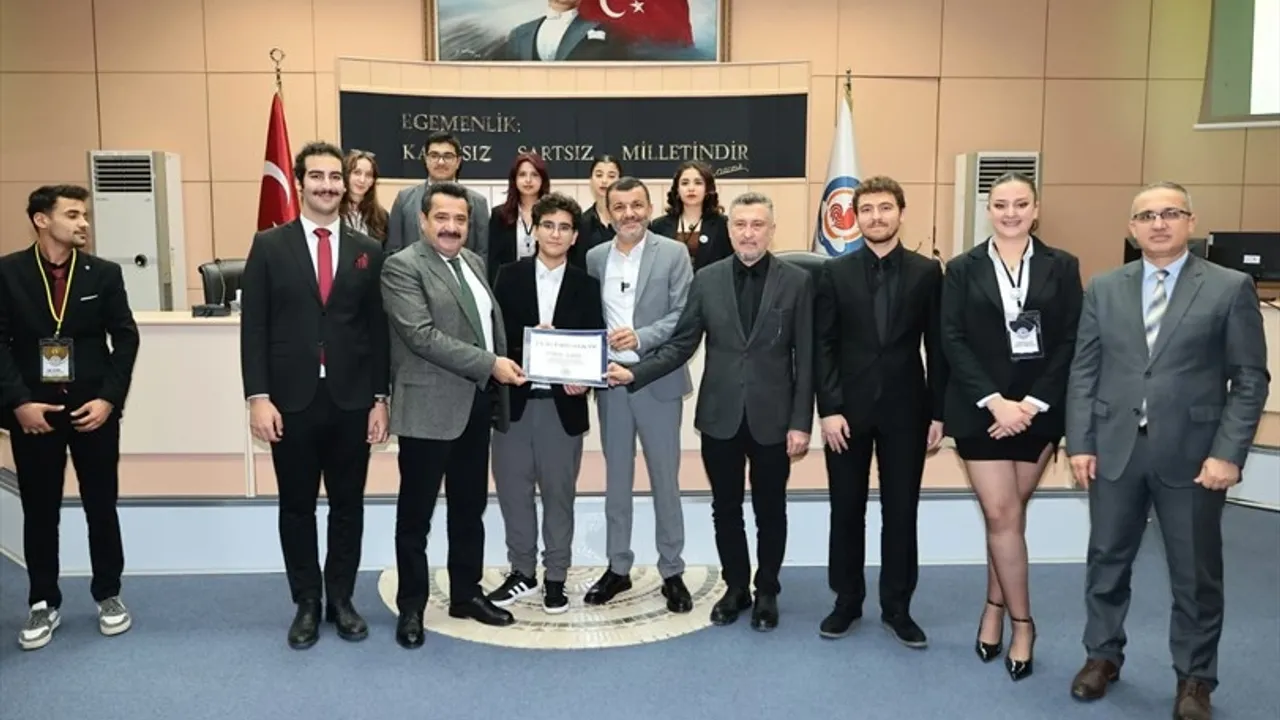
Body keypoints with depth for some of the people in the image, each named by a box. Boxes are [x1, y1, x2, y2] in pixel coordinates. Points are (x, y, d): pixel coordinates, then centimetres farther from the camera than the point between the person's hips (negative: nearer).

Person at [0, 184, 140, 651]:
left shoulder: (104, 274, 1)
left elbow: (126, 339, 0)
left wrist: (108, 398, -9)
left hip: (93, 408, 1)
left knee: (102, 506, 8)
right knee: (39, 512, 9)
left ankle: (108, 595, 23)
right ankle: (43, 604, 23)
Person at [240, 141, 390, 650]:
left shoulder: (368, 250, 5)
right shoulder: (269, 246, 1)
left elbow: (379, 330, 4)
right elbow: (254, 327, -2)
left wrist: (380, 398, 0)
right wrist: (258, 397, -9)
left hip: (351, 401, 1)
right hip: (292, 401, -1)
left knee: (348, 507, 10)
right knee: (297, 508, 9)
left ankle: (341, 600, 25)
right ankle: (307, 605, 24)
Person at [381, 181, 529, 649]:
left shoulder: (474, 262, 13)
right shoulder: (402, 267, -10)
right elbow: (422, 335, -21)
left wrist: (498, 384, 7)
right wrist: (489, 364, -22)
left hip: (477, 404, 7)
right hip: (429, 407, -7)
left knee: (470, 509, 16)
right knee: (416, 513, 5)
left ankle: (466, 594, 30)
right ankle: (411, 607, 19)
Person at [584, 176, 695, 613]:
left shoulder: (673, 253, -4)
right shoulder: (595, 257, 6)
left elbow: (685, 317, -10)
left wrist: (641, 337, -22)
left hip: (658, 381, -3)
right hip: (610, 382, 3)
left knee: (665, 480, 6)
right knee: (616, 479, 13)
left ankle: (672, 572, 18)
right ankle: (617, 567, 25)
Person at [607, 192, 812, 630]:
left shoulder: (797, 282, -4)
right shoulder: (707, 280, 2)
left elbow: (805, 360, -4)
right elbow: (681, 345, 1)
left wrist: (801, 422, -8)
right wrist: (635, 373, -12)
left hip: (772, 417, -2)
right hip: (720, 415, 2)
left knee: (770, 510, 11)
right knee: (725, 509, 12)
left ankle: (767, 592, 30)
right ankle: (736, 588, 31)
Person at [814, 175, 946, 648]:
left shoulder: (927, 272, 2)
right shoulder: (834, 272, 2)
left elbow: (937, 347, 2)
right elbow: (823, 346, -2)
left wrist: (938, 412, -1)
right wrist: (829, 408, -9)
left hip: (905, 409, 0)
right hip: (848, 408, 0)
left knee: (901, 512, 7)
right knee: (847, 511, 9)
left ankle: (897, 608, 22)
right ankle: (847, 601, 24)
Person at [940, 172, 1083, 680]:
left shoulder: (1062, 267, 4)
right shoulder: (963, 269, 2)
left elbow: (1070, 342, -1)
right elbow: (953, 341, -4)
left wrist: (1033, 402, -11)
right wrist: (995, 401, -14)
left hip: (1039, 409, 1)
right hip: (981, 410, -1)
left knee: (1008, 514, 9)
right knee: (1002, 516, -3)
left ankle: (994, 609, 26)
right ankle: (1021, 622, 12)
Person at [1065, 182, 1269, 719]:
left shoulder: (1231, 288, -1)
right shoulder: (1104, 289, 7)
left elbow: (1250, 379, -3)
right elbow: (1083, 372, 6)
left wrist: (1228, 453, -11)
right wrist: (1079, 442, -1)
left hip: (1193, 454, -2)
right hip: (1114, 450, 2)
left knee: (1196, 574, 9)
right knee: (1107, 560, 13)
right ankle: (1102, 655, 31)